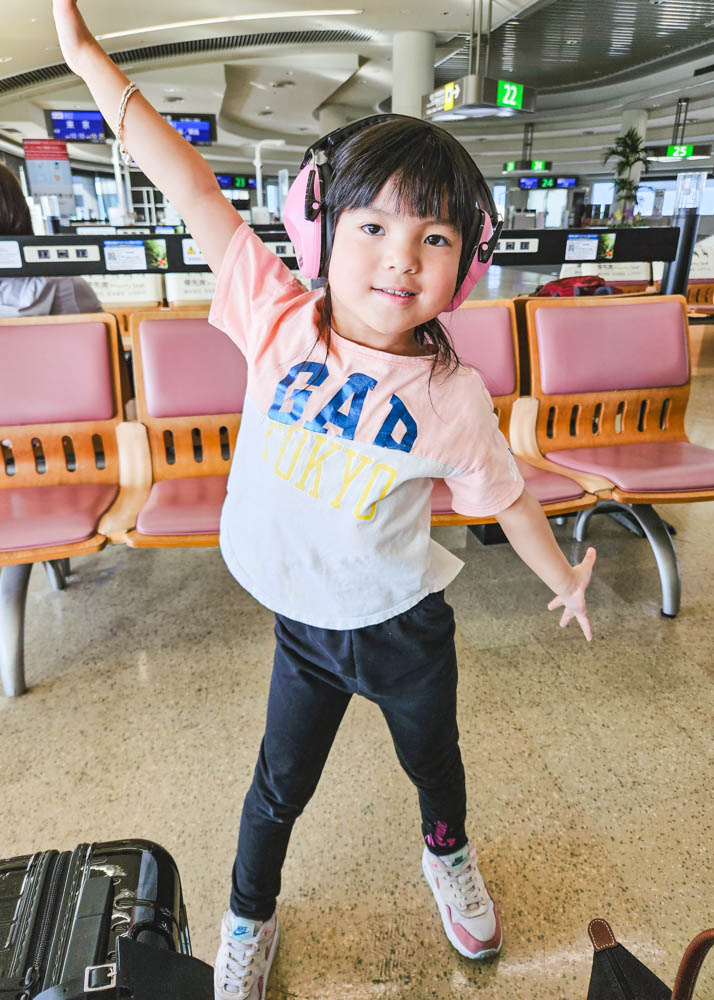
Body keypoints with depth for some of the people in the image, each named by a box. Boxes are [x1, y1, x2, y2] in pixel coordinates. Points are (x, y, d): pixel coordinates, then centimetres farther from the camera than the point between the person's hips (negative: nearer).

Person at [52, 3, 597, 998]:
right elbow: (195, 189, -13)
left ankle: (448, 855, 61)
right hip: (304, 625, 1)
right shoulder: (281, 320, -15)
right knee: (279, 785, 19)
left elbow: (506, 498, -2)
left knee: (433, 761, 25)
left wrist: (564, 580, 10)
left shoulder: (454, 392, -16)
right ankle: (249, 918, 51)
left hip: (403, 626, 0)